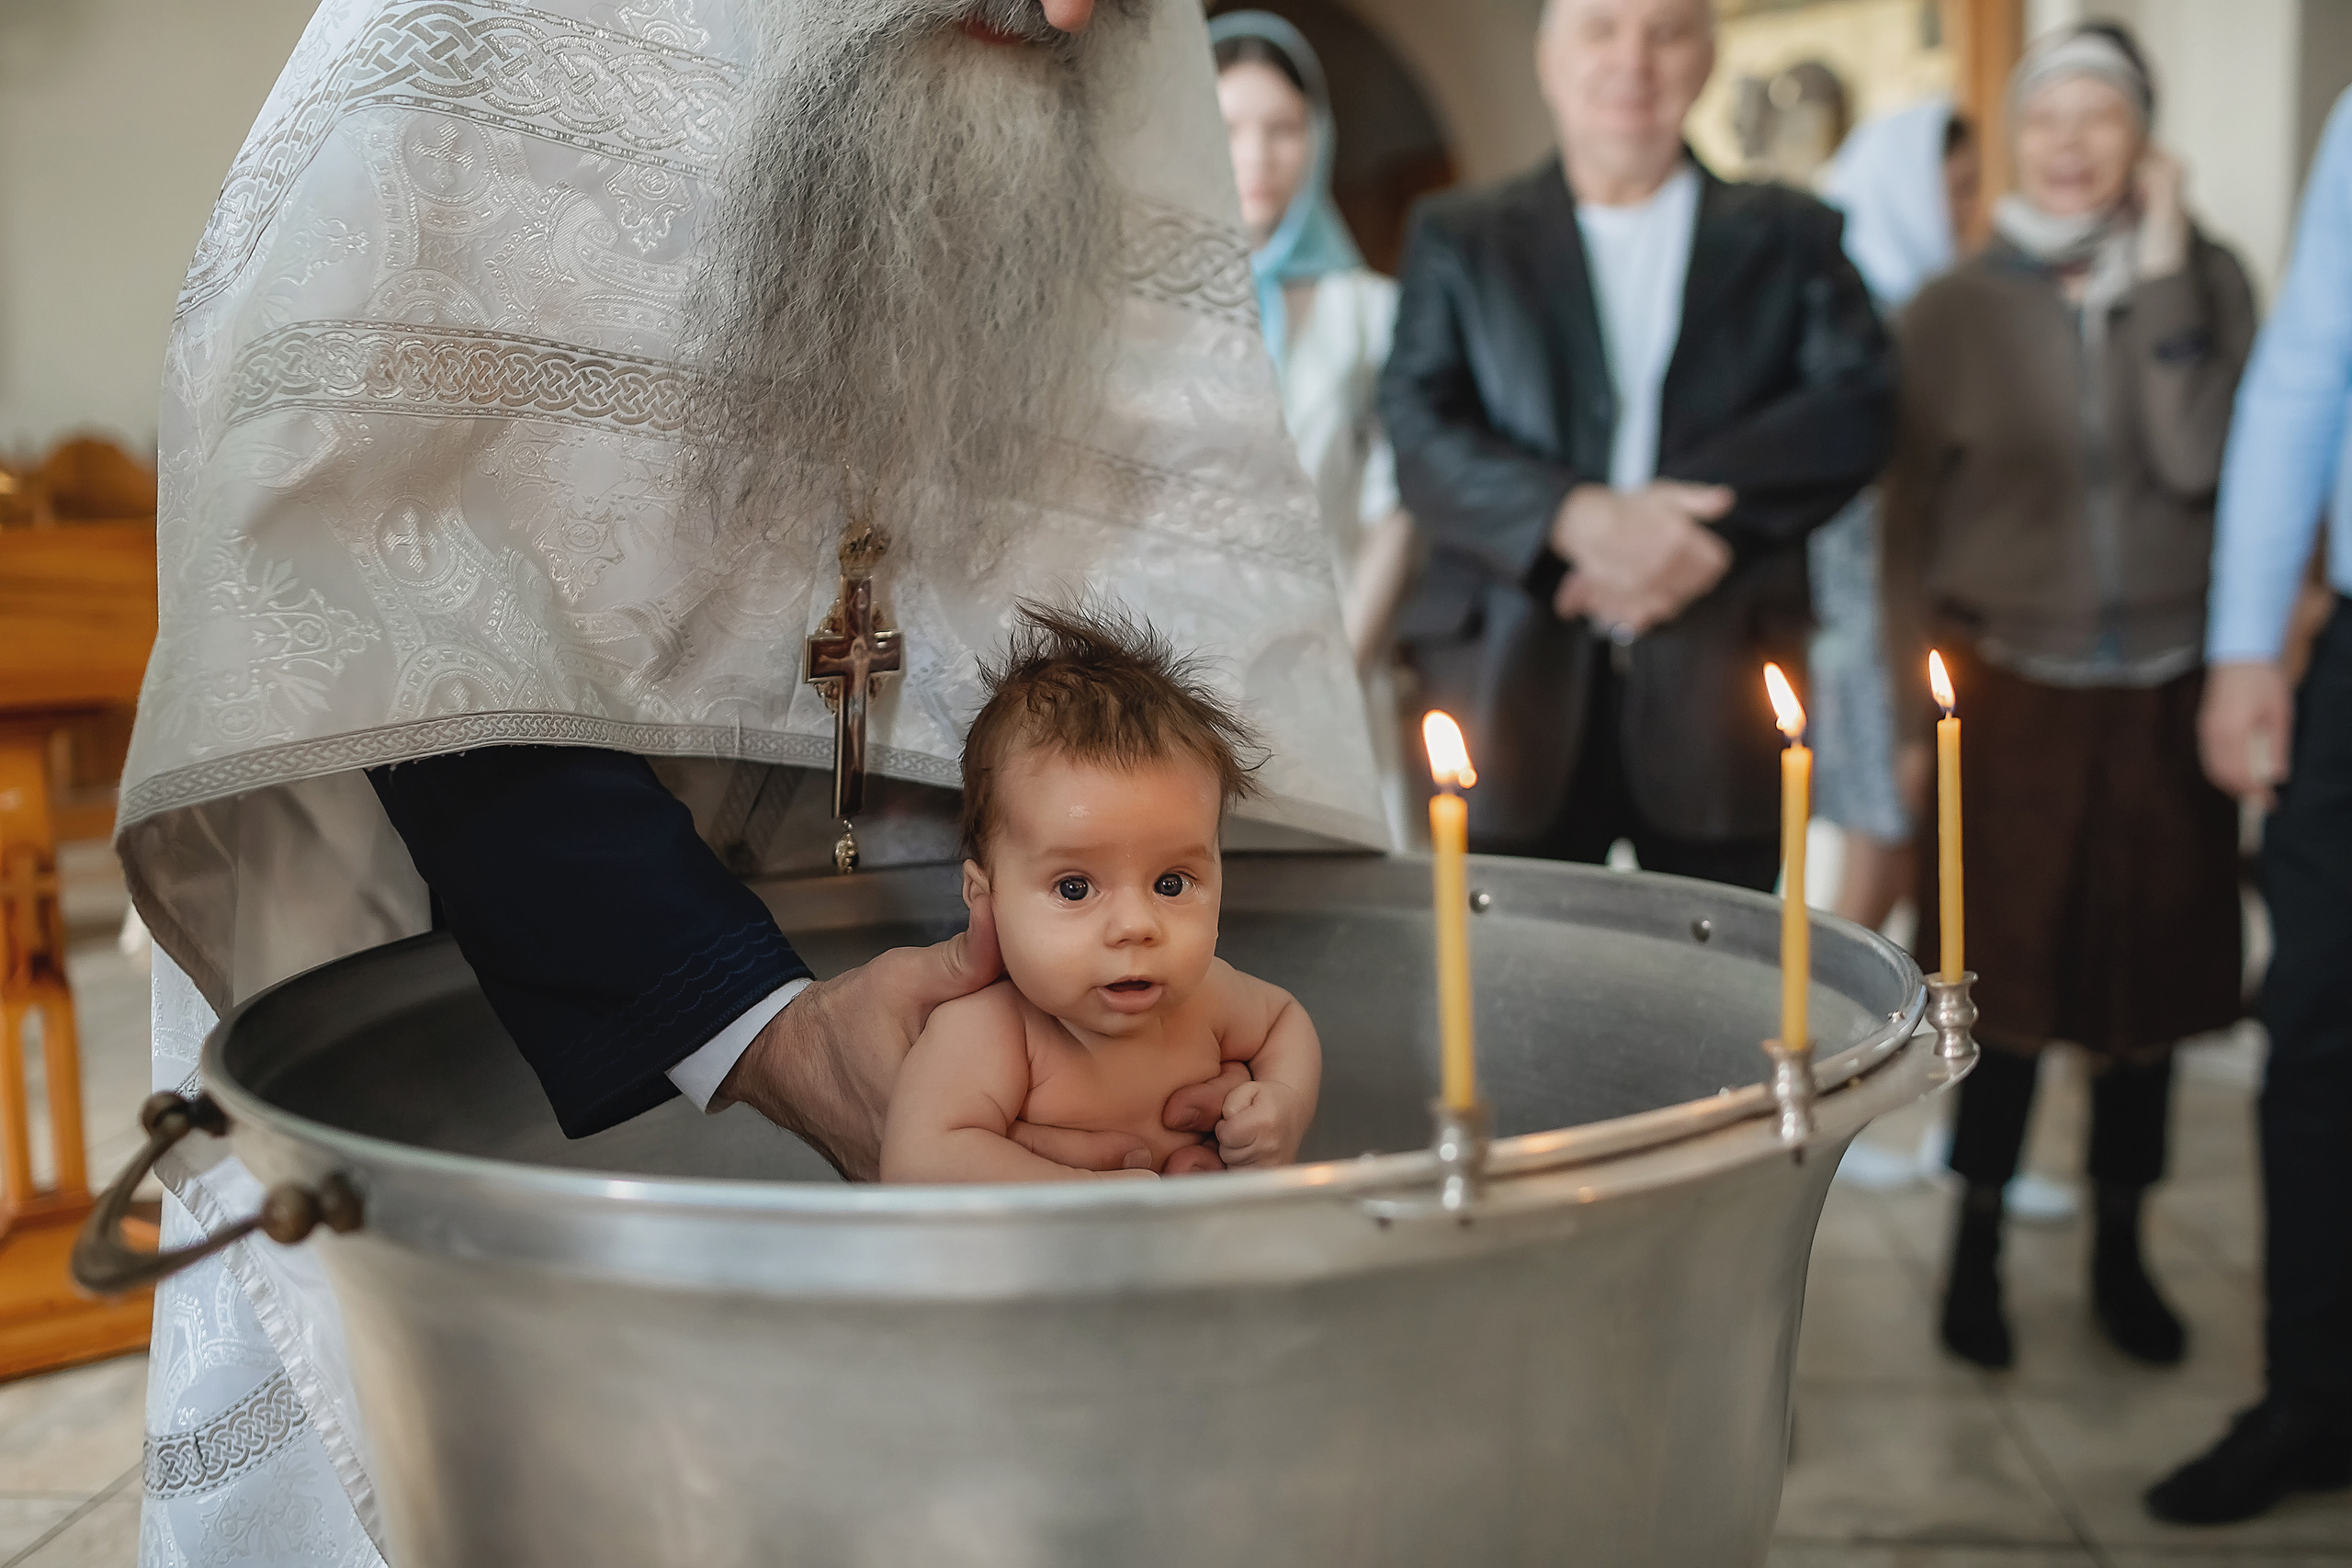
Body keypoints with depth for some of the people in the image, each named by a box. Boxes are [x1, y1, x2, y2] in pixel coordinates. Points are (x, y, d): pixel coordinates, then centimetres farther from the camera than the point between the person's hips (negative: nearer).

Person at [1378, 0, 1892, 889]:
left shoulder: (1788, 235, 14)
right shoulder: (1457, 238, 12)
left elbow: (1858, 408, 0)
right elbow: (1416, 431, -1)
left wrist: (1697, 519, -15)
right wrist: (1579, 518, -18)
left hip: (1715, 698, 1)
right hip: (1517, 691, 0)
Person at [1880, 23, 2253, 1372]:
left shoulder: (2210, 279, 1)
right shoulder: (1957, 307, -1)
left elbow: (2199, 464, -14)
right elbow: (1912, 520, 2)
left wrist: (2161, 271, -13)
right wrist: (1910, 710, 1)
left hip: (2162, 692, 1)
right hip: (2008, 688, -1)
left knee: (2150, 974, 10)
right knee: (2008, 980, 3)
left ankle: (2120, 1248, 28)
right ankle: (1979, 1247, 20)